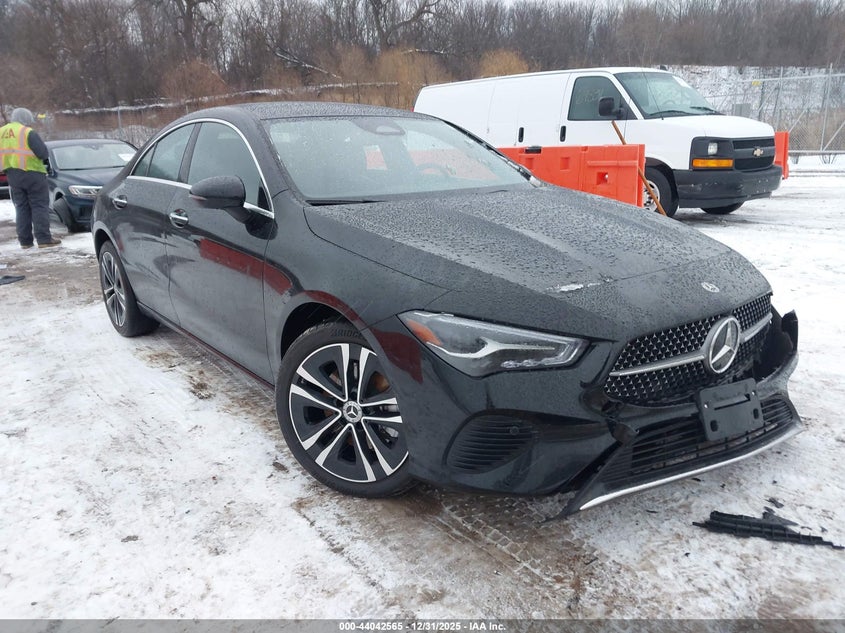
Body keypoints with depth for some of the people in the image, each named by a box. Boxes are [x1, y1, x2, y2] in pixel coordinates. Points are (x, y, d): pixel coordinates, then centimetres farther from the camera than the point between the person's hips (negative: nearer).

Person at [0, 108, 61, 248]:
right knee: (40, 206, -2)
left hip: (12, 175, 6)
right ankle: (44, 239, -8)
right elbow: (43, 153, -14)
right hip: (31, 173, -6)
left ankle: (25, 240, 10)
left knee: (21, 208, 11)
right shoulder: (28, 133, -11)